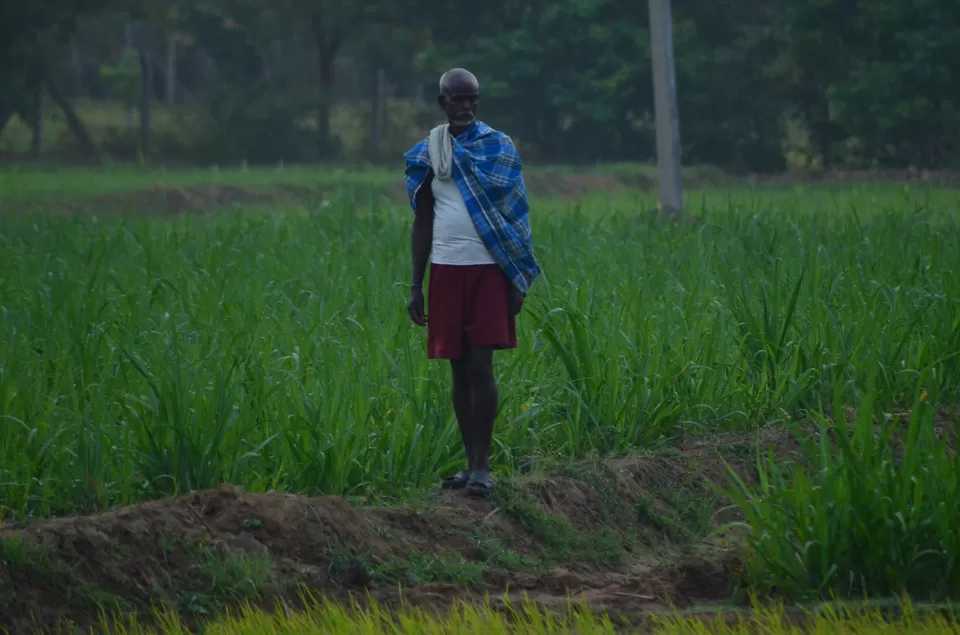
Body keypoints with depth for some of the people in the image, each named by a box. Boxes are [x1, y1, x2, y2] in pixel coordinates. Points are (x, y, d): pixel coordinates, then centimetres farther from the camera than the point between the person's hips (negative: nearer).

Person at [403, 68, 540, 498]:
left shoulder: (499, 147, 1)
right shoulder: (426, 154, 9)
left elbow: (514, 217, 1)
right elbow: (422, 225, 13)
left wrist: (517, 282, -3)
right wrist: (415, 286, 9)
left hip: (488, 269, -3)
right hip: (446, 270, 3)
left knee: (480, 366, -9)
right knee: (459, 370, 6)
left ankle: (483, 465, -7)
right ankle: (470, 462, 12)